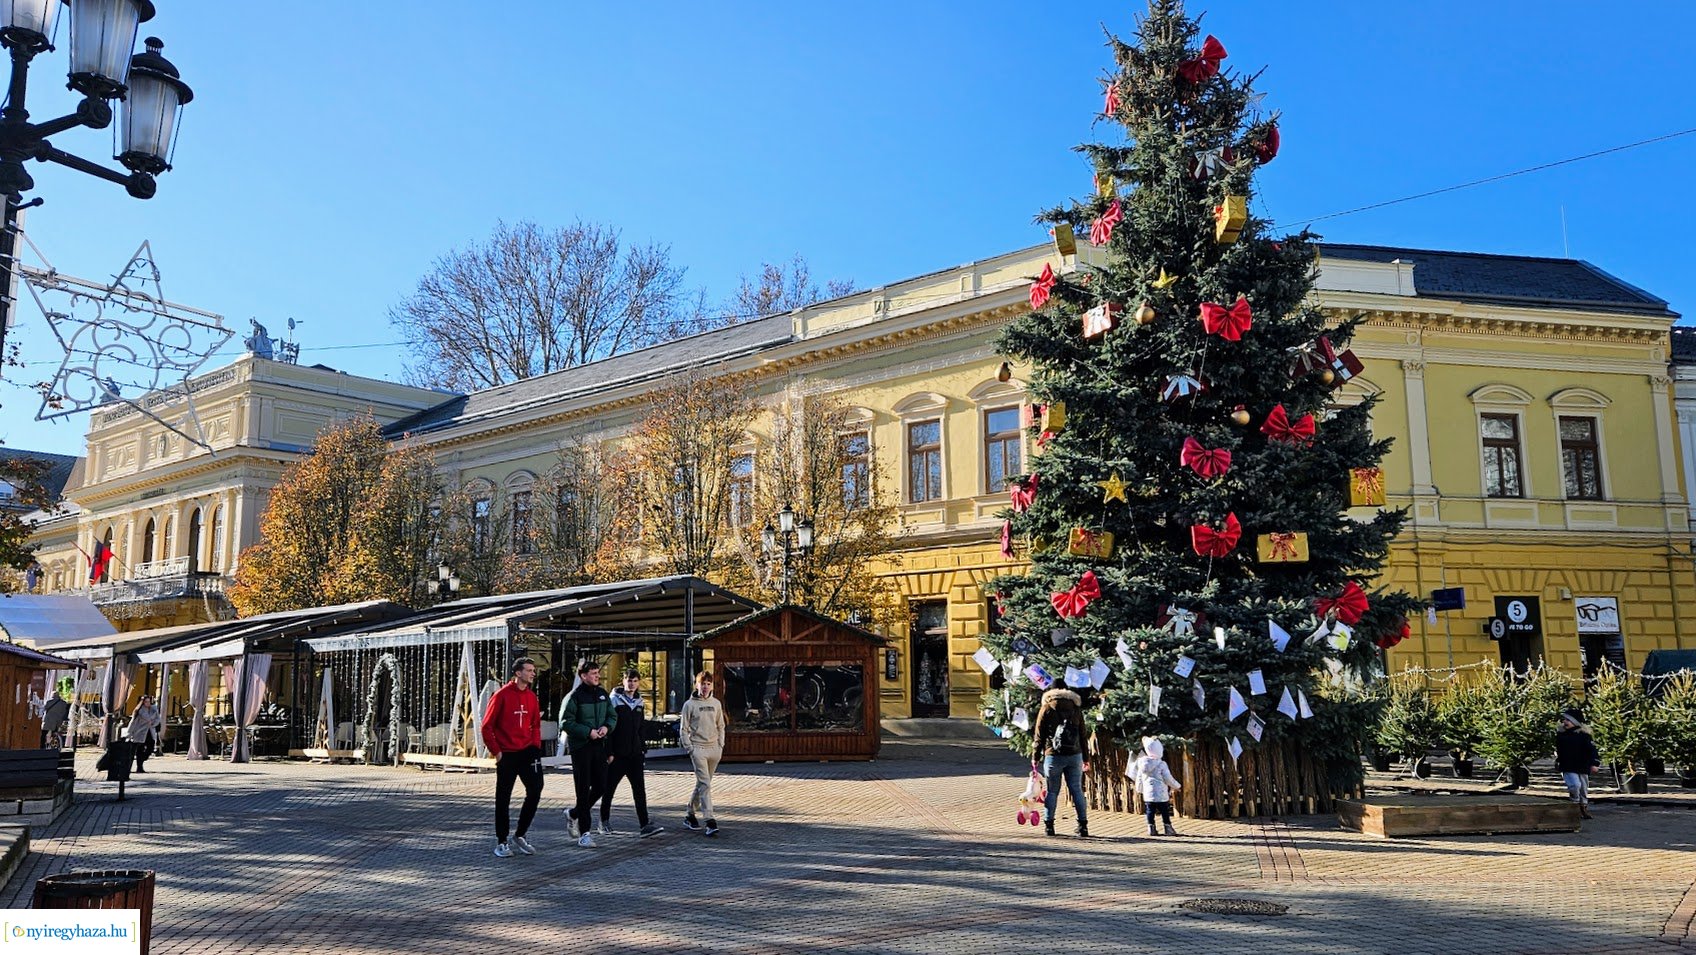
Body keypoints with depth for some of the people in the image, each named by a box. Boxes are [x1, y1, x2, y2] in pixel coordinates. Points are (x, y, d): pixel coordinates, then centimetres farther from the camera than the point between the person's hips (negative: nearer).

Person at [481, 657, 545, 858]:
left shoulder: (531, 697, 8)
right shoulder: (502, 695, -9)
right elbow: (487, 726, -7)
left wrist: (536, 746, 5)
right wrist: (496, 750, -9)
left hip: (527, 751, 5)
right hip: (506, 754, -5)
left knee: (535, 791, -2)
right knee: (503, 798, 5)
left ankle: (520, 836, 14)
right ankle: (501, 842, 16)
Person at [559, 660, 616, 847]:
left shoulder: (603, 694, 10)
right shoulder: (574, 696, -10)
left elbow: (613, 715, 16)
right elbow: (565, 723, -13)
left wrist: (607, 727, -5)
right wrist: (588, 732, -19)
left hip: (599, 746, 6)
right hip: (580, 747, -6)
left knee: (601, 786, 7)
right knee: (584, 789, -2)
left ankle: (575, 813, 32)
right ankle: (584, 833, 4)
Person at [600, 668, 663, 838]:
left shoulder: (639, 702, 12)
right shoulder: (615, 700, -7)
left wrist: (643, 749, 14)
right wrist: (609, 752, -16)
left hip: (635, 754, 5)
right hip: (617, 754, -5)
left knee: (640, 789, -3)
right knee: (610, 788, 7)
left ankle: (645, 825, -7)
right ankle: (604, 822, 23)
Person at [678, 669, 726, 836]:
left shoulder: (716, 704, 10)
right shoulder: (690, 705, -2)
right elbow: (683, 729, -1)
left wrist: (721, 745, 7)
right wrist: (689, 749, -8)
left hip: (714, 749, 5)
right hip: (698, 749, -5)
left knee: (702, 784, 12)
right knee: (705, 784, -13)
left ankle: (691, 814, 28)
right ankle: (710, 821, -17)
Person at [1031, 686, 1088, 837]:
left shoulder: (1046, 709, 0)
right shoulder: (1076, 708, 8)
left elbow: (1039, 736, -1)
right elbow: (1083, 734, 10)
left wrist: (1035, 757, 6)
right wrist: (1085, 757, 14)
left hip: (1053, 756, -2)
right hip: (1075, 756, 2)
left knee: (1052, 791, 6)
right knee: (1077, 790, 7)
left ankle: (1048, 825, 6)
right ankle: (1083, 825, 5)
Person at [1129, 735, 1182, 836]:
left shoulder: (1142, 763, 2)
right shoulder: (1161, 764, -13)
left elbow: (1139, 778, 11)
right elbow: (1168, 779, -9)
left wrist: (1139, 788, 26)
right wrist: (1177, 786, 8)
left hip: (1147, 794, 4)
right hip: (1161, 794, -4)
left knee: (1149, 812, 10)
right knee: (1165, 812, 6)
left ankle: (1151, 828, 9)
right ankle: (1168, 829, 10)